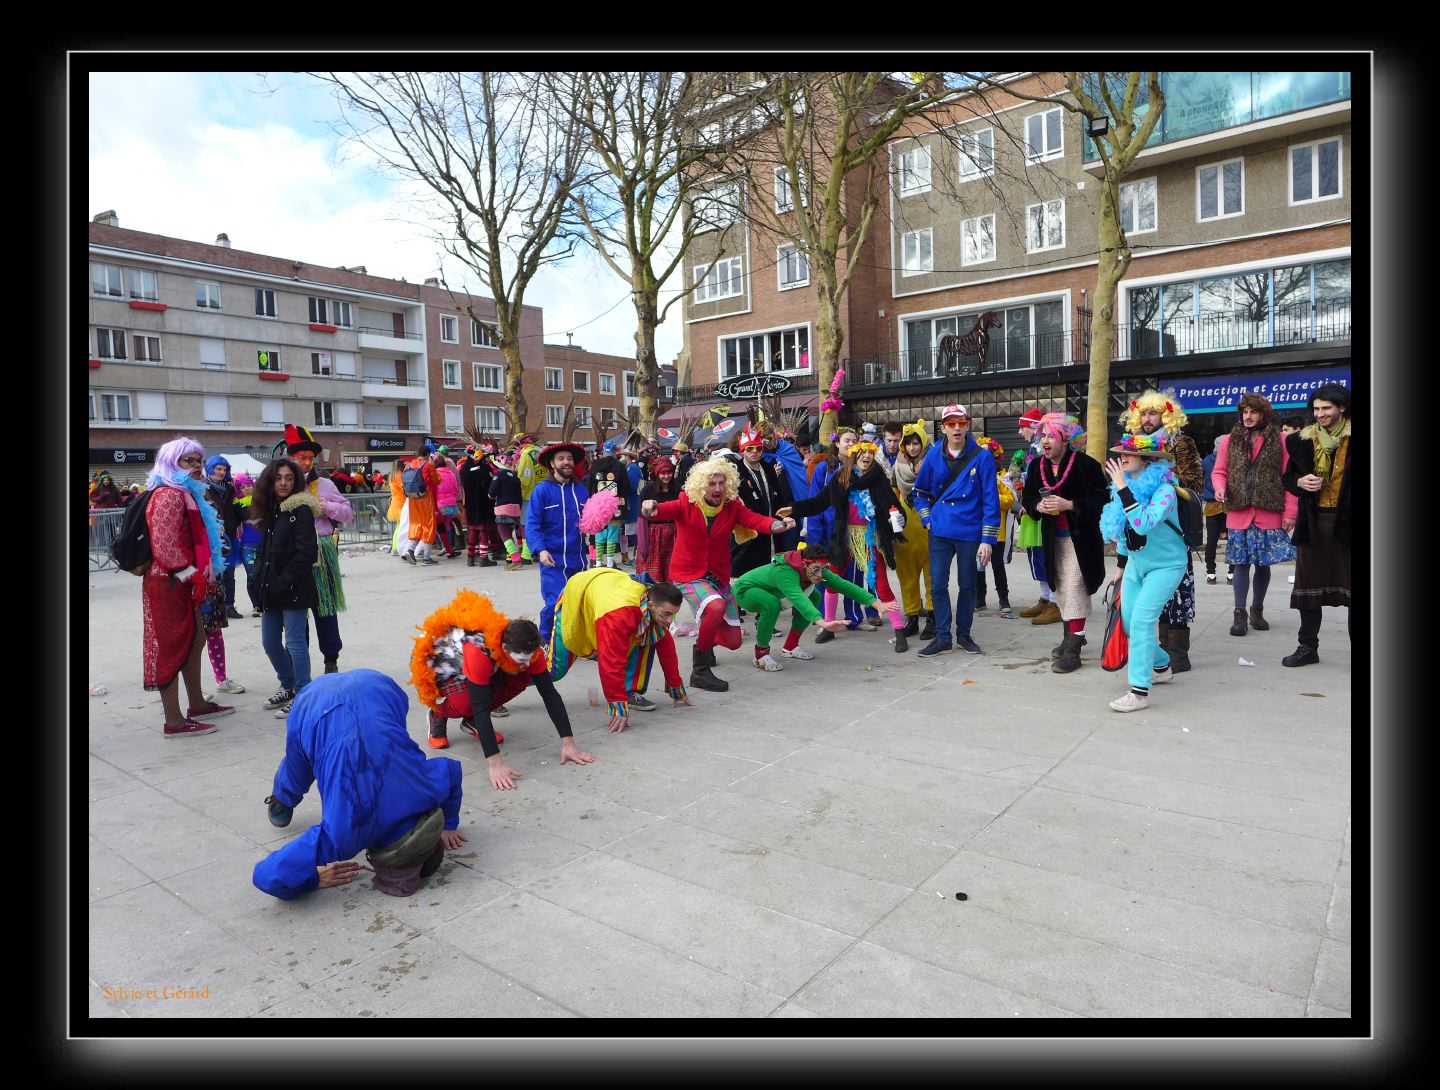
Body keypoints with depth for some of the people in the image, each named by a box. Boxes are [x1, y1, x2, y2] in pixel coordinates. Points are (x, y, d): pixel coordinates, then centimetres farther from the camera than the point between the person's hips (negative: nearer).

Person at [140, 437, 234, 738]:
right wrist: (194, 577, -20)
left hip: (185, 583, 10)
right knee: (171, 646, -6)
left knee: (195, 640, 17)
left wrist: (203, 576, 20)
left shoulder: (186, 494, 18)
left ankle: (197, 704, 29)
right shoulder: (169, 495, -15)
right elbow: (165, 545, -23)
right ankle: (174, 721, -2)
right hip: (170, 584, -10)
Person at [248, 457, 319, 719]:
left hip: (294, 589, -8)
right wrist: (259, 581, 6)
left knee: (295, 642, -2)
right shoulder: (269, 511, 14)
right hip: (271, 589, 8)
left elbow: (306, 552, -16)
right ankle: (288, 687, 32)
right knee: (270, 642, 15)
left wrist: (285, 582, -17)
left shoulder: (301, 510, -9)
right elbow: (263, 550, 19)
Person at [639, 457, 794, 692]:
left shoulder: (732, 506, -5)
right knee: (716, 607, -35)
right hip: (689, 573, -4)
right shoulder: (686, 504, -11)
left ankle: (705, 639, 44)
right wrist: (651, 509, -55)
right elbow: (667, 509, -30)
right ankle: (700, 671, -16)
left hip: (718, 575, 4)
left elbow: (754, 519, -22)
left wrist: (777, 524, -43)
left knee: (733, 641, 5)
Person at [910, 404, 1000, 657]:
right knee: (938, 584, 4)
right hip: (940, 532, 2)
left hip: (970, 532, -2)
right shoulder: (934, 455, 1)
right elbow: (920, 490, 15)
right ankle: (942, 637, 14)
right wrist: (927, 519, 4)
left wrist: (987, 539, -12)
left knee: (967, 585, 11)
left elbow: (991, 500, -9)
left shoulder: (982, 458, -9)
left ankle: (963, 634, 26)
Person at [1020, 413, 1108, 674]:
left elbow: (1101, 498, -15)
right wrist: (1038, 506, -9)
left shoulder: (1085, 464, -13)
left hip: (1080, 537, -6)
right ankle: (1072, 636, 31)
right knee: (1059, 588, 14)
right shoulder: (1036, 467, 5)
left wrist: (1069, 504, -24)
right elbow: (1027, 499, 12)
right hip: (1053, 539, 6)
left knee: (1074, 588, -10)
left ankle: (1073, 649, -5)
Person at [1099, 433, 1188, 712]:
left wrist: (1122, 489, -36)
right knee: (1128, 621, 11)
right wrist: (1121, 565, 20)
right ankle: (1161, 666, 37)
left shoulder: (1164, 488, -20)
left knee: (1141, 620, -17)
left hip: (1165, 565, -8)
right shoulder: (1130, 484, 2)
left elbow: (1144, 524, -37)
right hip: (1136, 562, 8)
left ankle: (1140, 691, -12)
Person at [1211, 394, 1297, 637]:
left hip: (1269, 514, 0)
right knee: (1241, 563, 1)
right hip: (1238, 514, 0)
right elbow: (1219, 471, 10)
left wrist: (1289, 512, -4)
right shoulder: (1229, 440, 6)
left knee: (1263, 563, 7)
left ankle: (1257, 610, 23)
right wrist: (1220, 487, -12)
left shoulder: (1279, 440, 2)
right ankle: (1239, 614, 7)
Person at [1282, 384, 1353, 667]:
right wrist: (1300, 482, -6)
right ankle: (1308, 646, 18)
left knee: (1349, 583, 0)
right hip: (1313, 519, 3)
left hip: (1345, 519, -3)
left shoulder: (1350, 439, -1)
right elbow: (1288, 477, 15)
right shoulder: (1302, 440, 9)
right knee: (1309, 583, 9)